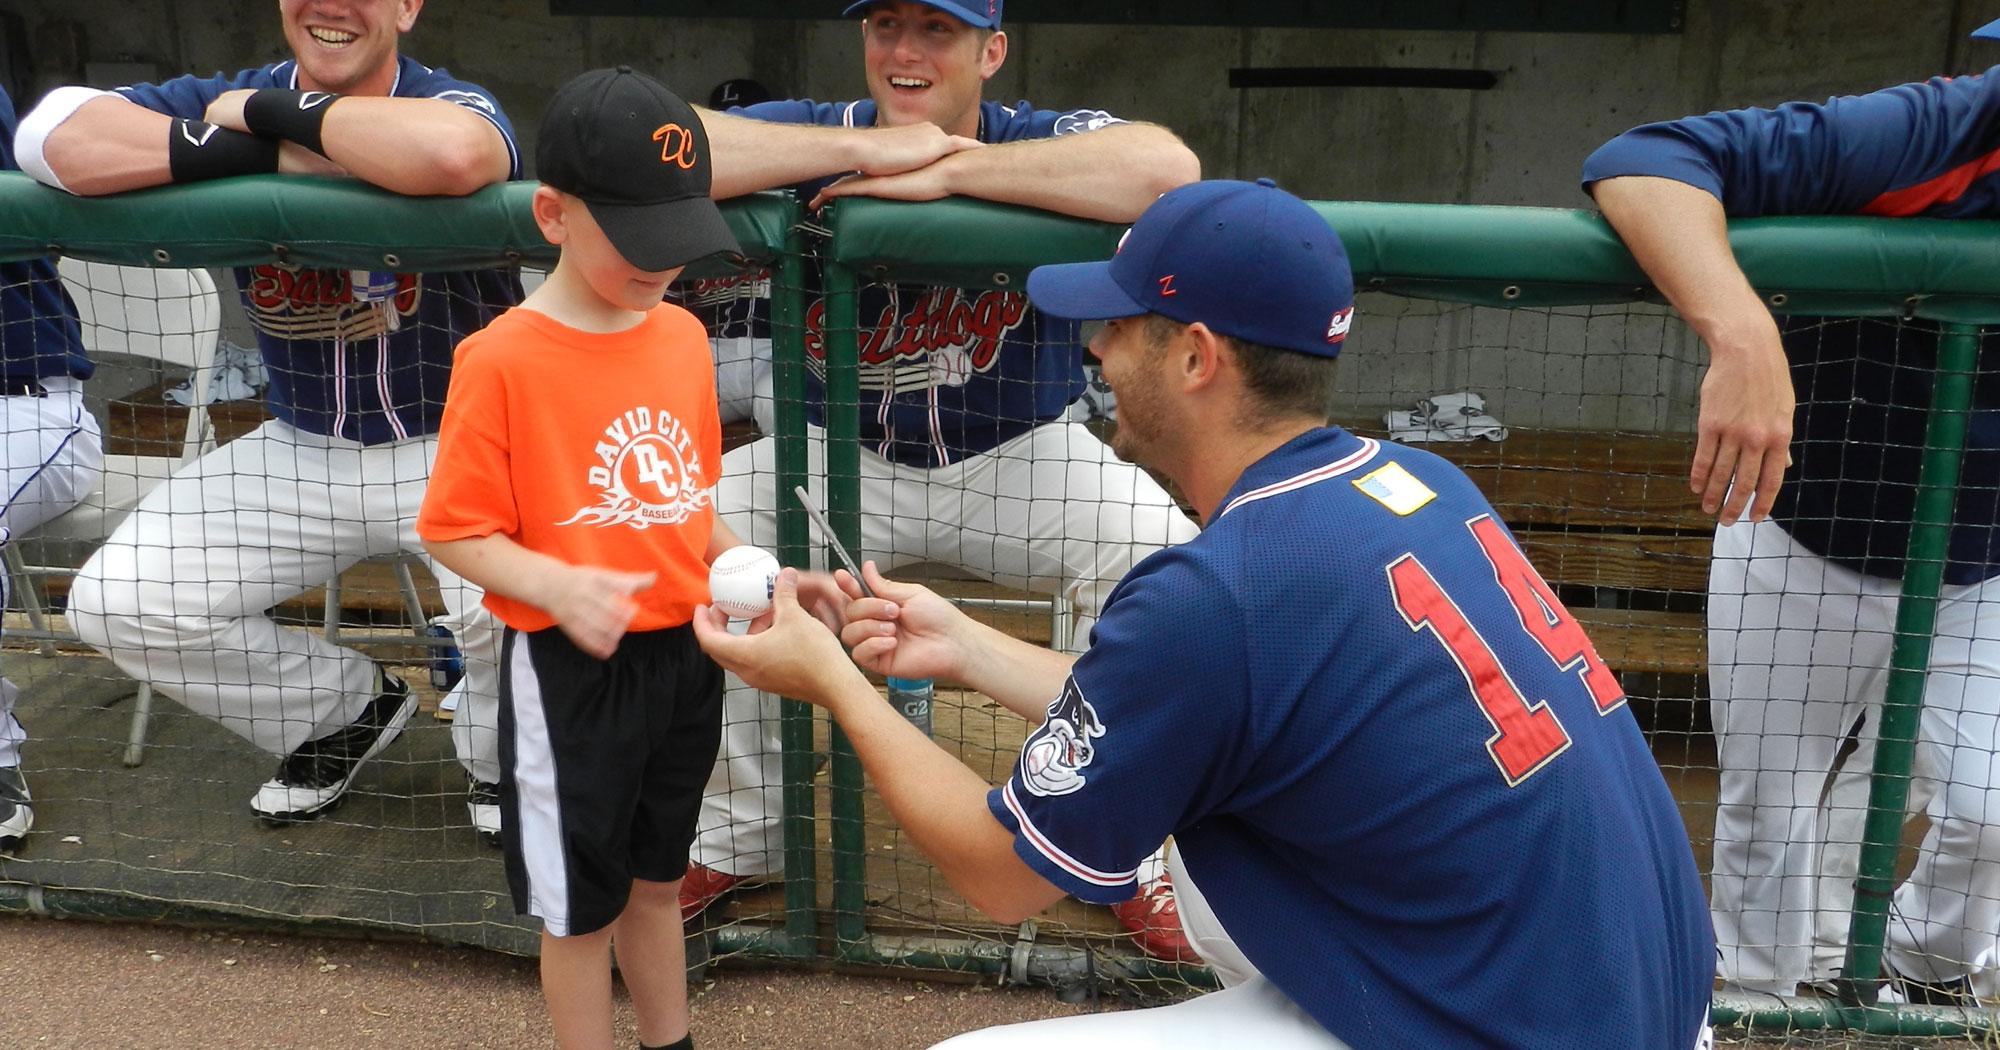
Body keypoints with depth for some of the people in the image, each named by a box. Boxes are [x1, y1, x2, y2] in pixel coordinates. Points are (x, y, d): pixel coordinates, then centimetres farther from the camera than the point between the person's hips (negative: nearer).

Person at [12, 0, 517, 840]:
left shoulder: (451, 105, -14)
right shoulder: (232, 103, -2)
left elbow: (452, 155, -43)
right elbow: (49, 131, -19)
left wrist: (274, 114, -27)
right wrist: (268, 153, -28)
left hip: (461, 449, -5)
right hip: (300, 451, 5)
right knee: (114, 604, -2)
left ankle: (502, 759, 5)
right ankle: (347, 711, 21)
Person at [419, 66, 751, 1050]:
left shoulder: (684, 334, 1)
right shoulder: (501, 359, -17)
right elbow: (455, 532, -12)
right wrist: (557, 586, -28)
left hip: (684, 653, 6)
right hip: (572, 670, -5)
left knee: (657, 880, 23)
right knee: (582, 908, 13)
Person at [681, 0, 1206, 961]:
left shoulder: (1040, 141, -16)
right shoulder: (812, 135, -11)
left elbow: (1165, 170, -39)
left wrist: (941, 173, -35)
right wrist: (866, 150, -31)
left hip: (1021, 457, -1)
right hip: (839, 457, 2)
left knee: (1158, 538, -27)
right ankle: (738, 840, 2)